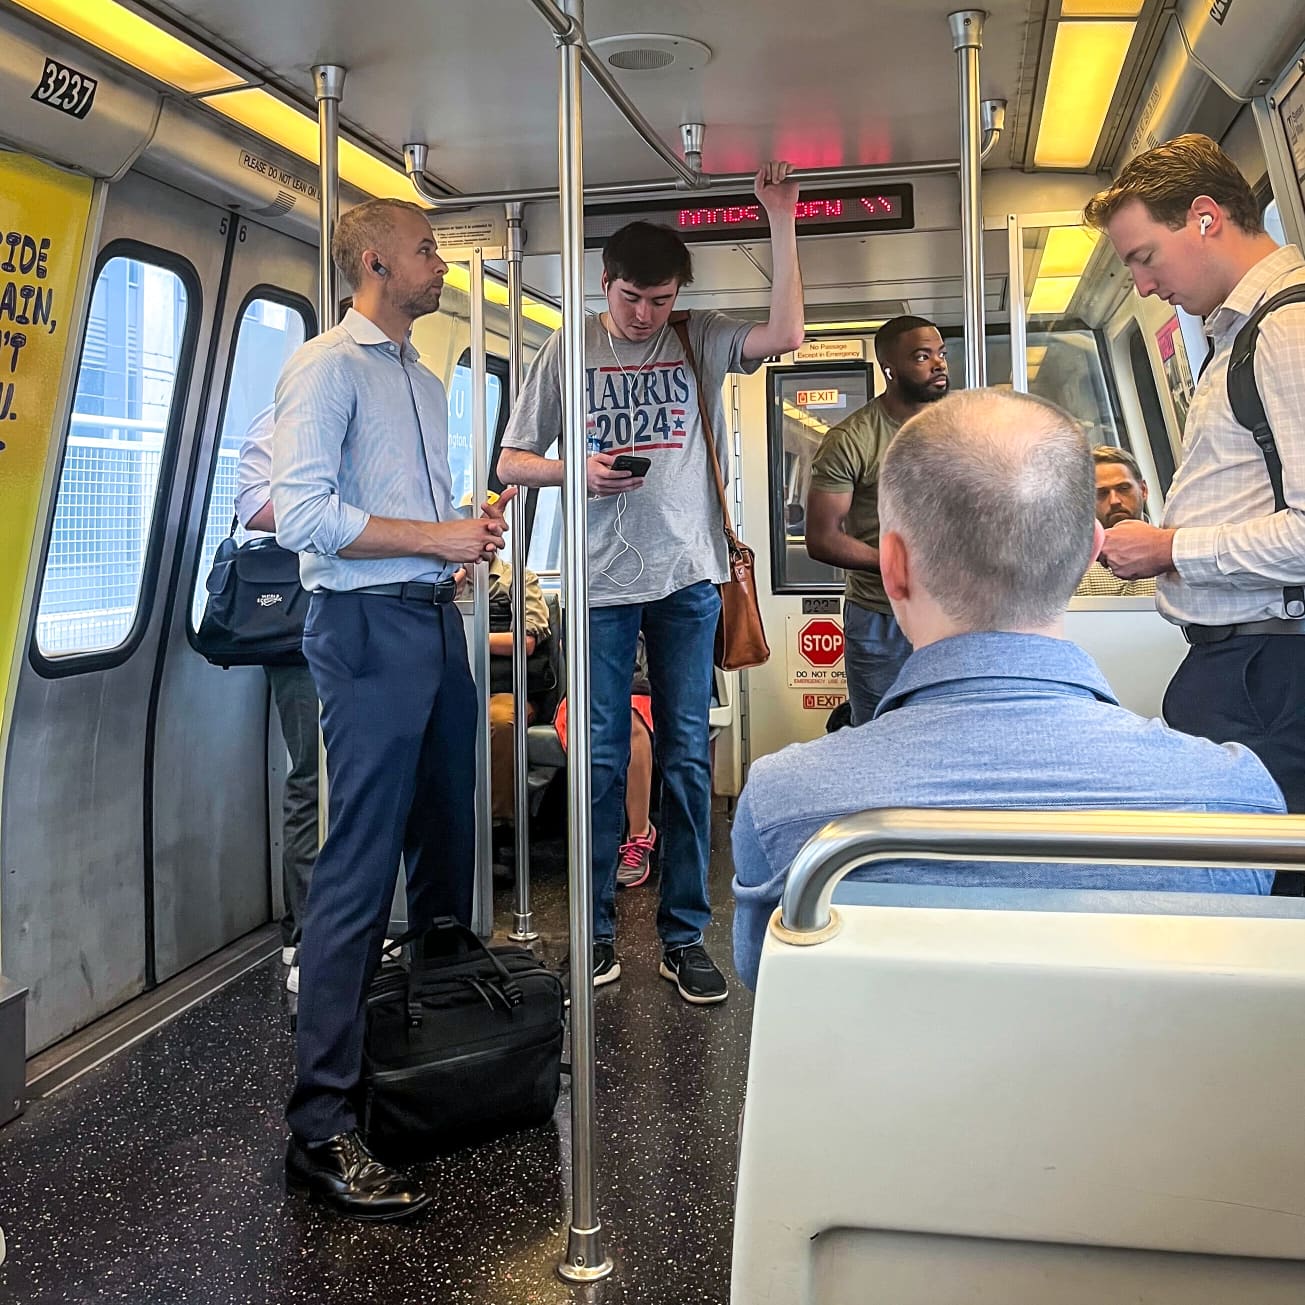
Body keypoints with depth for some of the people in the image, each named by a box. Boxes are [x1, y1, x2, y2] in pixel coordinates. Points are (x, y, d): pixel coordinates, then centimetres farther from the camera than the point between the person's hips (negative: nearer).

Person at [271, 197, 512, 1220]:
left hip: (437, 619, 9)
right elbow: (301, 513, -18)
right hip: (370, 628, -9)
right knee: (360, 870, -11)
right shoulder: (329, 367, -6)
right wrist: (435, 538, -15)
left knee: (449, 842, 14)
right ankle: (320, 1124, -7)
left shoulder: (425, 382, 21)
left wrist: (473, 533, 9)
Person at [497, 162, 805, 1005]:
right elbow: (512, 462, 8)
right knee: (602, 758, 4)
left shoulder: (701, 340, 8)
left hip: (687, 580, 1)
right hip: (601, 584, 0)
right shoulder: (570, 352, 7)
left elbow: (788, 333, -8)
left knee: (688, 758, 4)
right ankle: (597, 930, 16)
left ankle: (685, 936, 13)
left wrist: (783, 222, -9)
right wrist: (577, 470, -11)